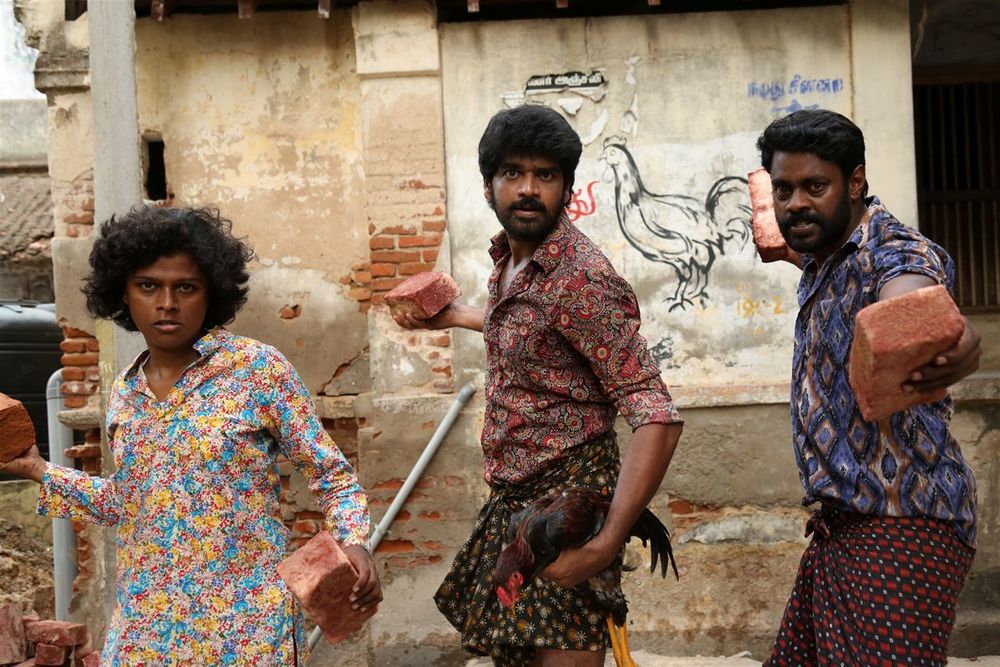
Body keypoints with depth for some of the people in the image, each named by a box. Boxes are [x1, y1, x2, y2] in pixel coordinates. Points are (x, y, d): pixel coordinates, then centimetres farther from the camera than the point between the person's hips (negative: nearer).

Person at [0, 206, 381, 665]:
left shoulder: (258, 368, -9)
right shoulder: (124, 392, 7)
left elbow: (330, 474, -6)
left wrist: (353, 543, -22)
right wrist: (38, 471, 17)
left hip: (245, 624, -4)